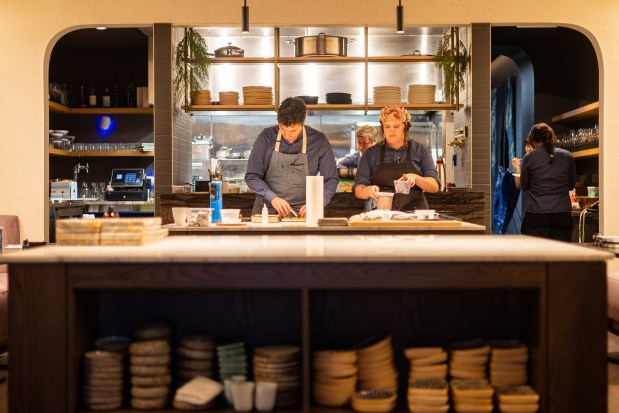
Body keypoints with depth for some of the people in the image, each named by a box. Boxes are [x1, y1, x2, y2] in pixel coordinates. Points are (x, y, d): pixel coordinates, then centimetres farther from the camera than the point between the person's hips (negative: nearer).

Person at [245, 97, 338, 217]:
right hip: (267, 211, 0)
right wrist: (272, 198, -13)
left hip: (302, 212, 0)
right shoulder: (266, 137, -1)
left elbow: (331, 179, 5)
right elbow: (252, 176, 2)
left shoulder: (318, 140, -1)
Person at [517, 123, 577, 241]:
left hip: (536, 214, -2)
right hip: (563, 214, 2)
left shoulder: (529, 158, -2)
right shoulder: (567, 156, 4)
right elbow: (571, 185, 14)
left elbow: (524, 186, 8)